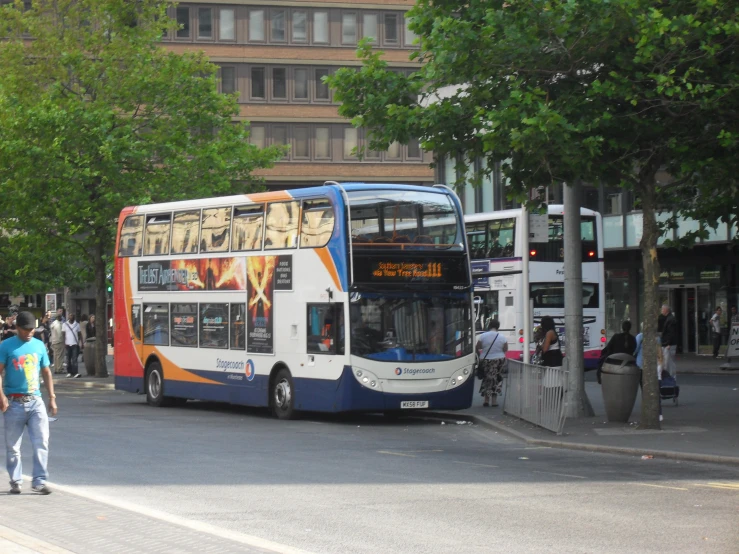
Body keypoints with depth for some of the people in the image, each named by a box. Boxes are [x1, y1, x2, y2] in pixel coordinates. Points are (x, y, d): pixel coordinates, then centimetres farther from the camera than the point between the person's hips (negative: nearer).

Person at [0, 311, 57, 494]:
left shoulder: (39, 345, 10)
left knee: (42, 442, -7)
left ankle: (39, 481, -4)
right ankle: (16, 481, 16)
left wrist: (52, 398, 12)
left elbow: (46, 373, 16)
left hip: (36, 401, 3)